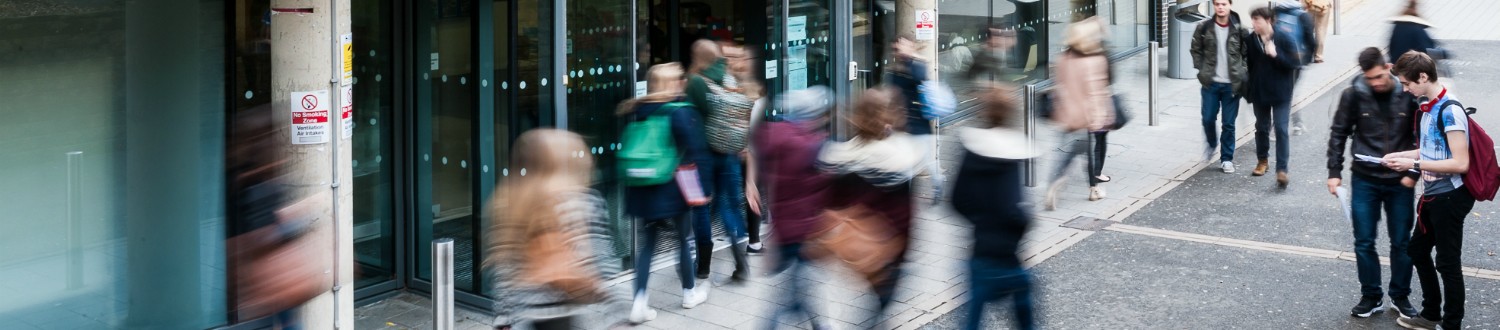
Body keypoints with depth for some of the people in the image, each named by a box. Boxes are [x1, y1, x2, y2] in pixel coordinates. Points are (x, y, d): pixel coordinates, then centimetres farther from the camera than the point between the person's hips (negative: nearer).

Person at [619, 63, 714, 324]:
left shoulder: (636, 111, 4)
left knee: (646, 244, 8)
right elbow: (696, 153, -14)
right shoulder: (682, 111, -12)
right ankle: (689, 293, 31)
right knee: (685, 239, 16)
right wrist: (703, 186, -9)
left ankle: (640, 302, -3)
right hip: (673, 191, -4)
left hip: (643, 191, 4)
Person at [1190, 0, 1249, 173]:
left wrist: (1241, 72, -3)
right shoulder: (1204, 28, -2)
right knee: (1208, 119, 4)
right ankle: (1212, 143, 34)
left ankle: (1227, 159, 15)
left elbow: (1247, 54, 5)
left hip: (1232, 84, -1)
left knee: (1228, 124, 4)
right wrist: (1202, 69, 1)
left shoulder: (1239, 30, -4)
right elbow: (1196, 50, 9)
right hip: (1210, 83, 1)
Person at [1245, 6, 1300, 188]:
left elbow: (1293, 64, -13)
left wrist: (1276, 55, -26)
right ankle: (1262, 160, 36)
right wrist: (1249, 89, 8)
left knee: (1281, 130, -8)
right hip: (1259, 92, 4)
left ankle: (1282, 170, -9)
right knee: (1261, 128, 17)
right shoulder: (1252, 41, -2)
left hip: (1280, 93, -4)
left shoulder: (1284, 41, -13)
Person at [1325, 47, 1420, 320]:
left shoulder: (1408, 95, -9)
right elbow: (1338, 134, 1)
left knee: (1402, 243, 9)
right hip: (1364, 181, 0)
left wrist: (1413, 173, -6)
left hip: (1400, 182, 0)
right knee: (1364, 243, 6)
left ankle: (1400, 297, 25)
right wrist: (1334, 172, -3)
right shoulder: (1354, 94, -8)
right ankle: (1371, 297, 21)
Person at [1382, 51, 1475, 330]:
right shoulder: (1427, 106, 5)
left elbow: (1460, 163, -25)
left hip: (1450, 197, -10)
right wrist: (1401, 155, 5)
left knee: (1447, 263, 2)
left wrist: (1414, 164, -22)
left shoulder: (1449, 111, -22)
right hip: (1432, 195, 10)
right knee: (1418, 252, 21)